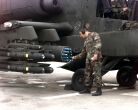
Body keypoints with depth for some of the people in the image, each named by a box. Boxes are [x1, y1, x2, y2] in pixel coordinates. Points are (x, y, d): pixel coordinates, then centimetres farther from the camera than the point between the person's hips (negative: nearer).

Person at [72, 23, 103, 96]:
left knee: (97, 74, -8)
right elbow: (83, 53, 28)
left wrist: (96, 53, -25)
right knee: (87, 74, 11)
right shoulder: (86, 40, 23)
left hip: (96, 58, -8)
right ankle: (87, 89, 24)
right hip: (88, 59, 8)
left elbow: (98, 44, -15)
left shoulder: (94, 35, 1)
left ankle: (99, 90, -5)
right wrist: (75, 57, 31)